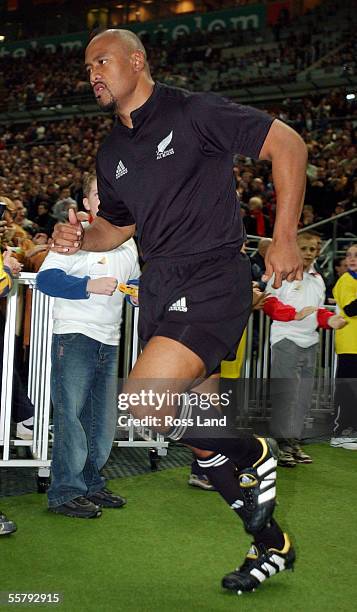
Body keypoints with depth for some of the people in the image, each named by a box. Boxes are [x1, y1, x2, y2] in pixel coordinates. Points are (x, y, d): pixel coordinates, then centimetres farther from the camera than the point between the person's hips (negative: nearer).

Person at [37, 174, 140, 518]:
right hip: (74, 337, -7)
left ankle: (90, 484, 21)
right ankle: (65, 493, 0)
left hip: (109, 342, 7)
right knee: (71, 415, -7)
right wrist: (89, 285, -23)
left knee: (103, 419, 10)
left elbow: (134, 283, 30)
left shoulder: (128, 244, 17)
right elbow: (46, 278, -13)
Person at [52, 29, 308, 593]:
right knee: (198, 434, 9)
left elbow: (287, 144, -6)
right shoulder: (112, 154, 15)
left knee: (144, 400, -25)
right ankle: (271, 544, 28)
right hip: (160, 287, 8)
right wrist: (79, 239, 4)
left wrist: (284, 240, -11)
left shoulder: (193, 112, -5)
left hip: (213, 276, -7)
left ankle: (254, 454, 2)